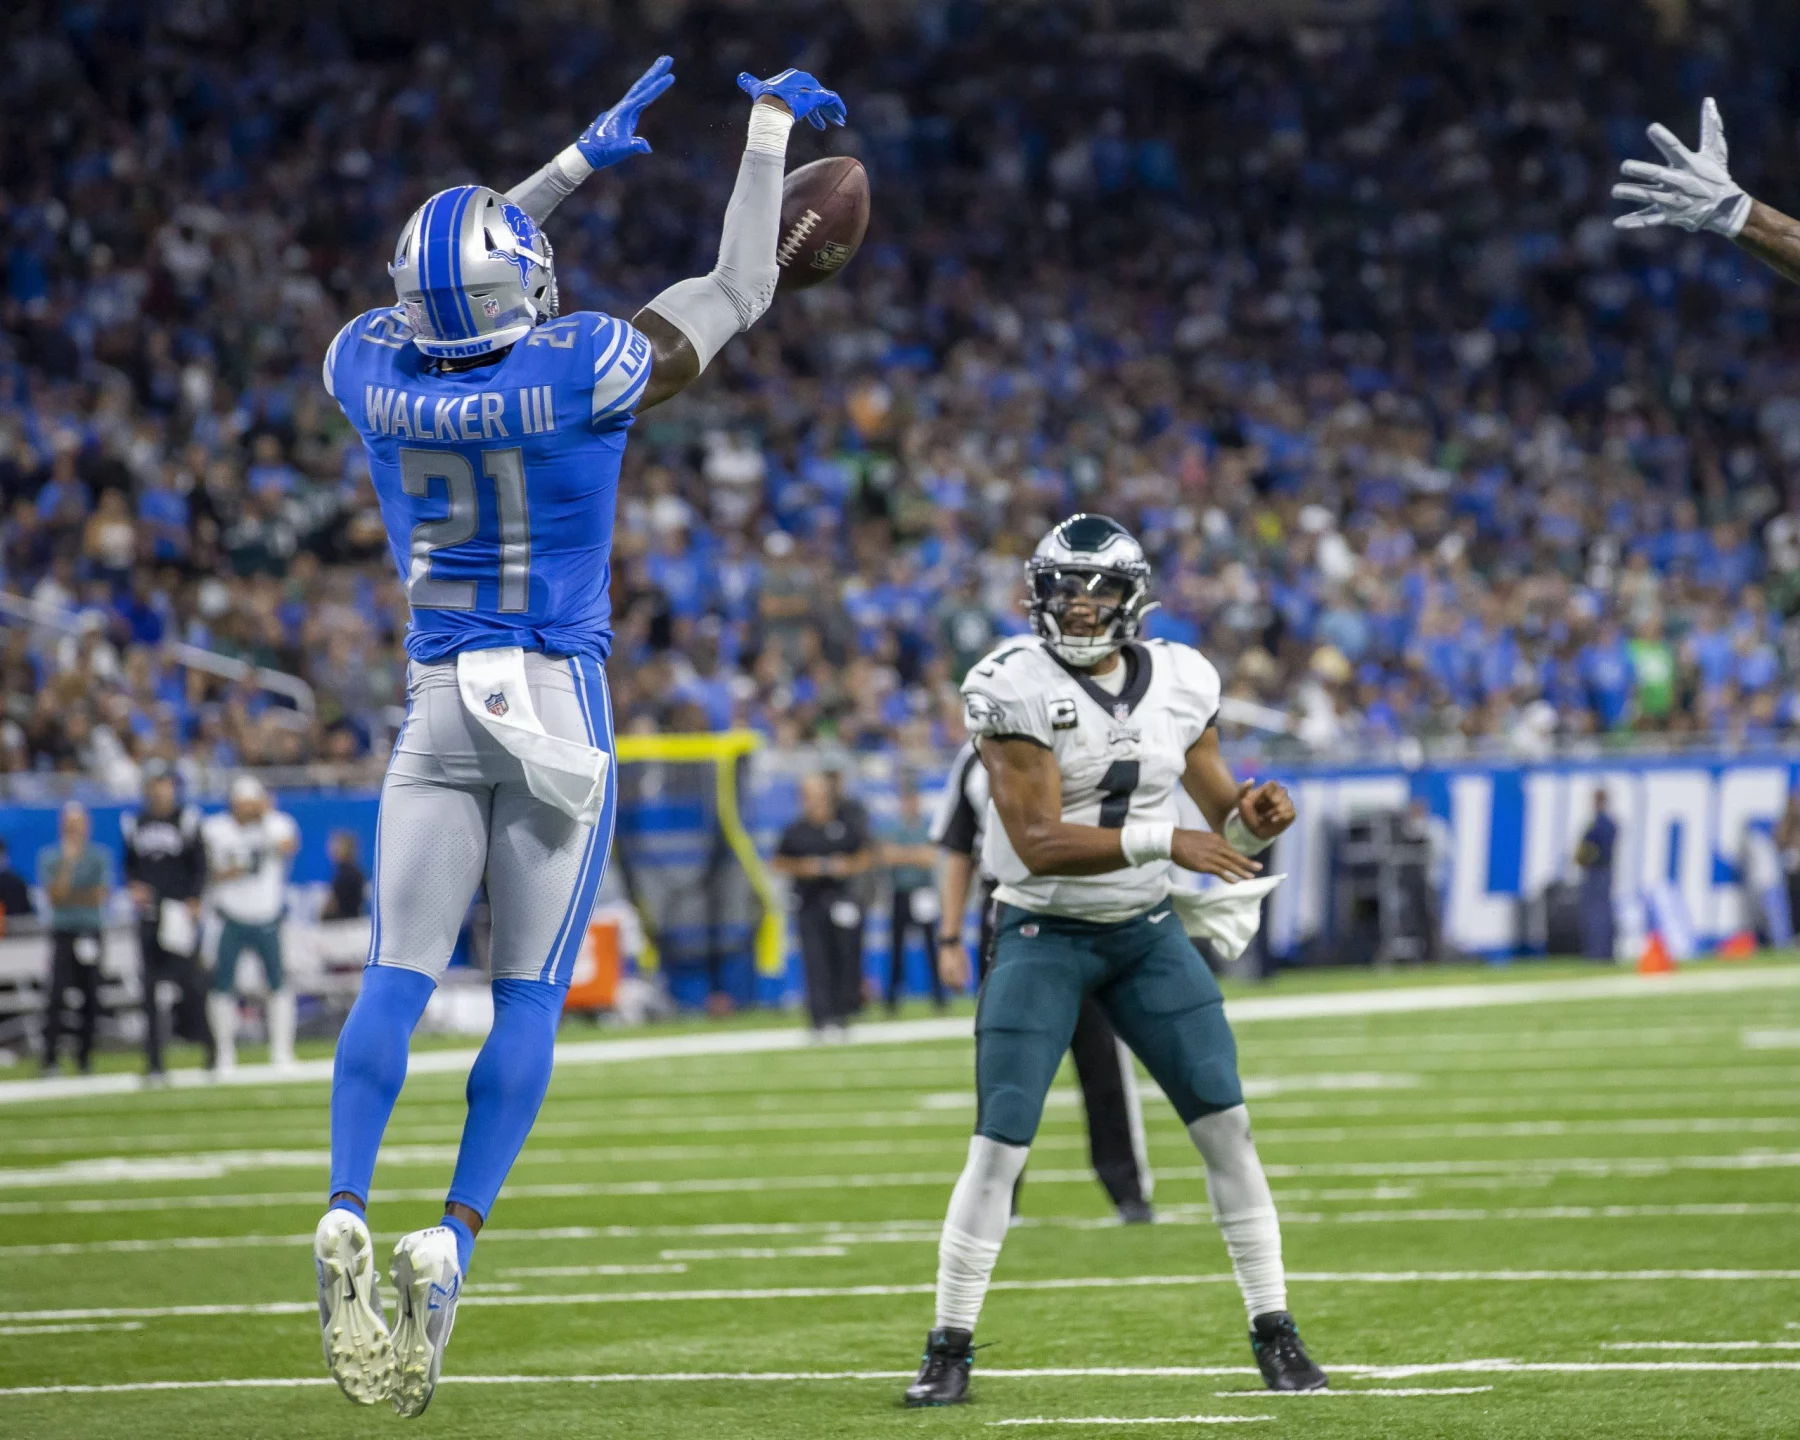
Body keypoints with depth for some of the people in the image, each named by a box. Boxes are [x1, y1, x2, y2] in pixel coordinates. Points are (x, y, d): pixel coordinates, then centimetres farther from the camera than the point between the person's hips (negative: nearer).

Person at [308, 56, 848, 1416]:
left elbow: (443, 297, 20)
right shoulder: (581, 372, -14)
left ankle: (347, 1209, -19)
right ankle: (451, 1243, -10)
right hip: (559, 712, -3)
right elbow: (741, 291, 0)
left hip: (436, 716, 3)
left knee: (395, 983, 1)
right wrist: (769, 125, 13)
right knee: (529, 999, 2)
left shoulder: (376, 371, -4)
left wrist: (584, 155, 26)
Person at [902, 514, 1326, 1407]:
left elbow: (1223, 822, 8)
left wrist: (1254, 819, -16)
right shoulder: (1016, 689, -16)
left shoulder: (1178, 684, -1)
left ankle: (1274, 1333, 9)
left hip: (1147, 933, 4)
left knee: (1227, 1127, -1)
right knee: (998, 1148, -8)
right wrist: (1162, 842, -32)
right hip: (1043, 935, -4)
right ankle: (949, 1350, 3)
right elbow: (1038, 843, -23)